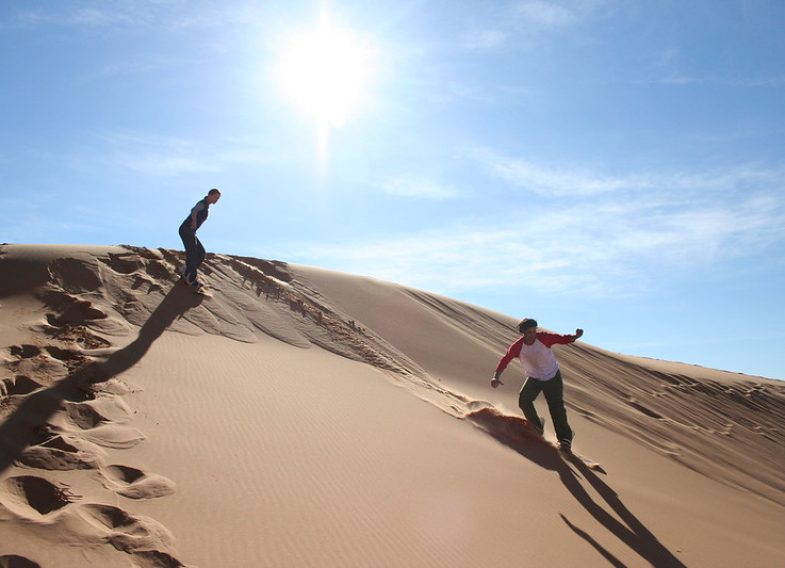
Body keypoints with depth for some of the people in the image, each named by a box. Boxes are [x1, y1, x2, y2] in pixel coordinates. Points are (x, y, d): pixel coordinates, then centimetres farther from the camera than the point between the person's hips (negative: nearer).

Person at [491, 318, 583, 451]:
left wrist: (575, 336, -38)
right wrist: (496, 377, -36)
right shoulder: (517, 347, -20)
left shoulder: (543, 337, -22)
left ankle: (565, 438, 2)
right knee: (524, 400, -18)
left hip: (553, 377, -2)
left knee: (556, 407, -9)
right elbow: (505, 360, -22)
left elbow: (562, 339, -17)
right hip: (533, 378, 2)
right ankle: (537, 426, 7)